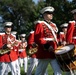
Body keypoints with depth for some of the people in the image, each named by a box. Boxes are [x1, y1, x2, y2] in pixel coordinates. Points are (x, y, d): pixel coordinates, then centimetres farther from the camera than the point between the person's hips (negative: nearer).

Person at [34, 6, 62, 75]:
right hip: (44, 53, -6)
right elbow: (37, 39, -14)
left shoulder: (53, 25, 19)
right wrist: (47, 46, -24)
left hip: (54, 52, 6)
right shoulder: (40, 24, -4)